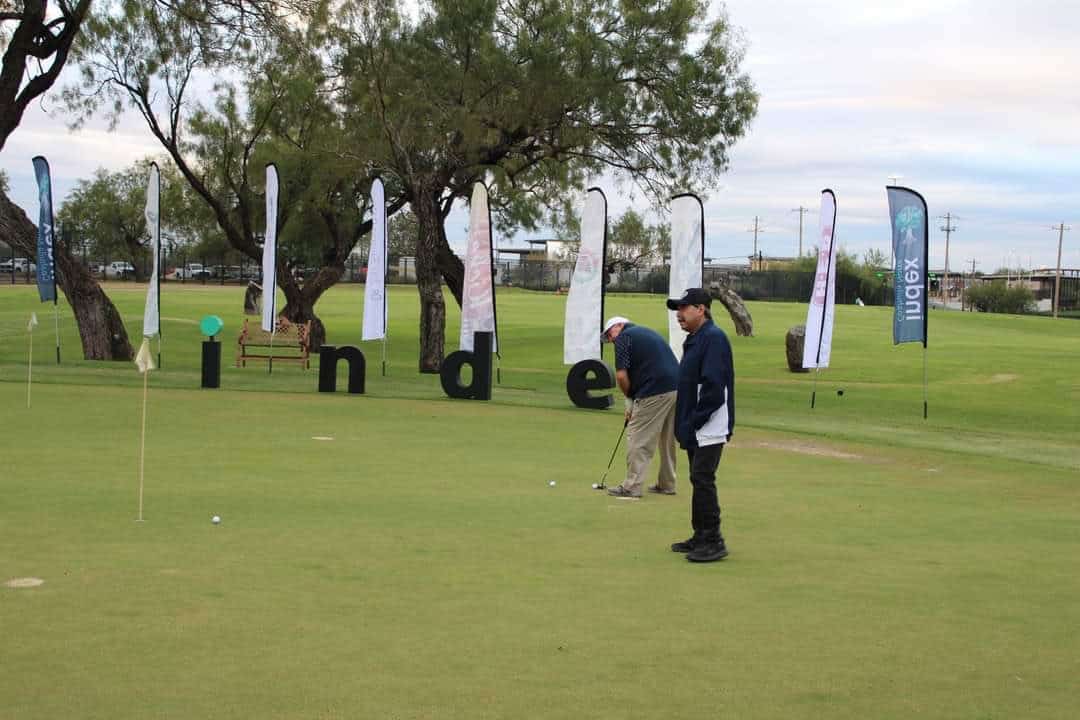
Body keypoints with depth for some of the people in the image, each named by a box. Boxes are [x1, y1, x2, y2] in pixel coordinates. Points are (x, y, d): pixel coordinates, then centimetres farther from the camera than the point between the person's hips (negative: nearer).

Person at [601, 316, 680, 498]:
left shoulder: (624, 337, 1)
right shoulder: (648, 333, 27)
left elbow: (621, 375, -9)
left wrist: (629, 399, 8)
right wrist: (633, 403, 24)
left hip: (655, 393, -8)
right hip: (676, 389, 8)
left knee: (638, 439, -1)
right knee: (667, 440, 18)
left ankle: (632, 486, 0)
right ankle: (667, 484, 25)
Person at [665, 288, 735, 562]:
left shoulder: (713, 338, -15)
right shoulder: (694, 339, 16)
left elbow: (713, 387, -22)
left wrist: (693, 422, -19)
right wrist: (684, 422, 14)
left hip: (709, 427, -10)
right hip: (695, 428, 10)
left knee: (702, 480, -10)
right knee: (699, 480, 13)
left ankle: (713, 541, -5)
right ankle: (701, 537, 21)